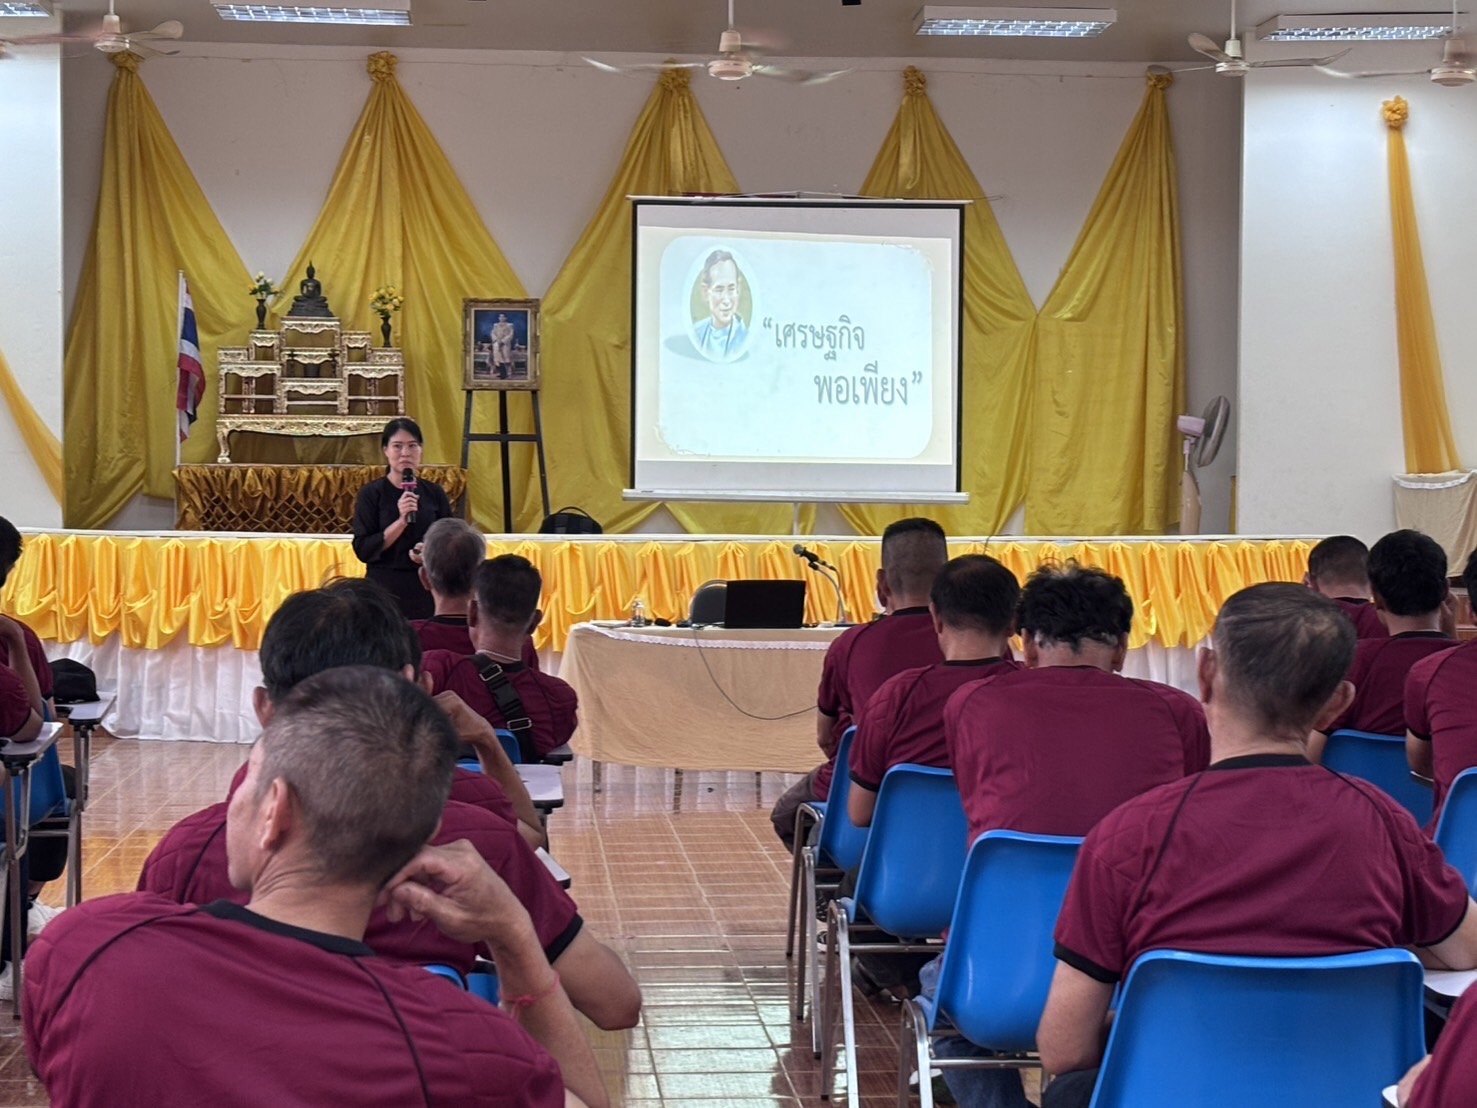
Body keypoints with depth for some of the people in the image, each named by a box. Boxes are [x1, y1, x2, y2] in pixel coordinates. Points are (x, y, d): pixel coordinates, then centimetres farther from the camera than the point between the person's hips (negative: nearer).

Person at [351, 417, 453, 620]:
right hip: (386, 590, -2)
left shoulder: (434, 493, 7)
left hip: (428, 590, 2)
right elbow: (363, 550, -9)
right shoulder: (371, 494, -1)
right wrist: (401, 521, -18)